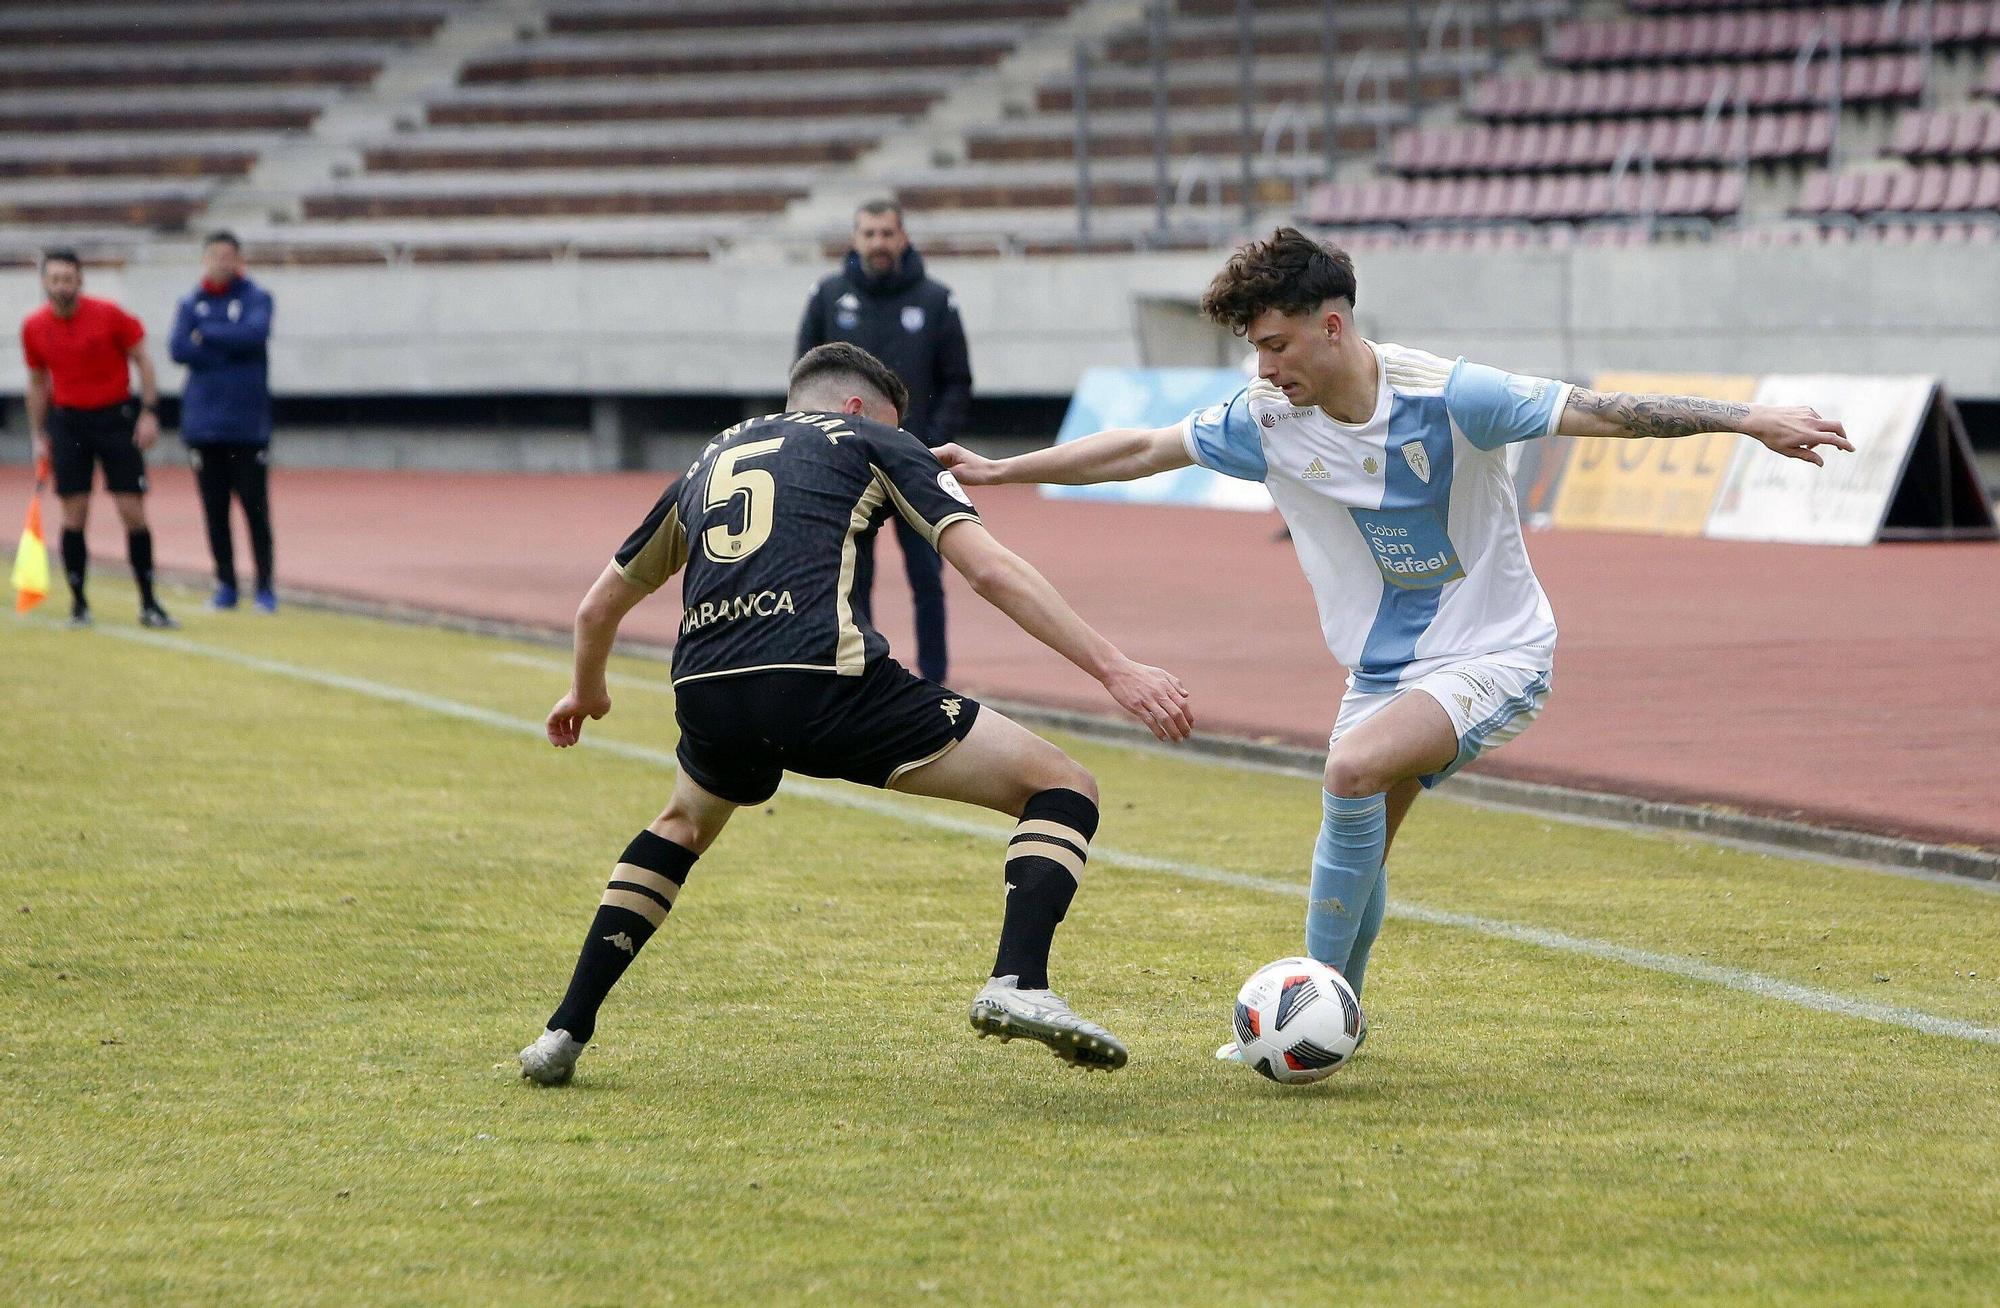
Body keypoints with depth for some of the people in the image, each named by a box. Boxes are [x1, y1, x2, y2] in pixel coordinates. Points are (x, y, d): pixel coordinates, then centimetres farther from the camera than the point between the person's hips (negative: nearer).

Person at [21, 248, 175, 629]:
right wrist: (38, 436, 8)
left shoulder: (108, 315, -9)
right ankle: (79, 604, 8)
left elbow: (142, 361, -2)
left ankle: (149, 604, 2)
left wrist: (149, 412, -11)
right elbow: (37, 383, 12)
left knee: (133, 511, -5)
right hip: (68, 422, 2)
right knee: (74, 516, -2)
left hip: (115, 417, -2)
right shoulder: (34, 328, 0)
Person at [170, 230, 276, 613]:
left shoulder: (256, 298, 4)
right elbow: (178, 349, -5)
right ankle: (225, 585, 13)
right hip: (203, 422, 3)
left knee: (255, 507, -2)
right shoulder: (190, 304, 10)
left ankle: (265, 588, 2)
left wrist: (206, 335, -9)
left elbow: (256, 332, -17)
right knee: (214, 509, 5)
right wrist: (231, 346, -9)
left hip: (248, 424, -3)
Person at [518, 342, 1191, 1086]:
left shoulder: (711, 461, 33)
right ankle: (1018, 984, -18)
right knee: (1061, 789, 5)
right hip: (824, 681, -5)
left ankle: (566, 1032, 29)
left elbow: (598, 609, 43)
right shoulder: (871, 442, 20)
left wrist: (587, 693, 64)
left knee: (682, 826, 38)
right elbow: (990, 570, 5)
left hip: (705, 692, 5)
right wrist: (1115, 670, 2)